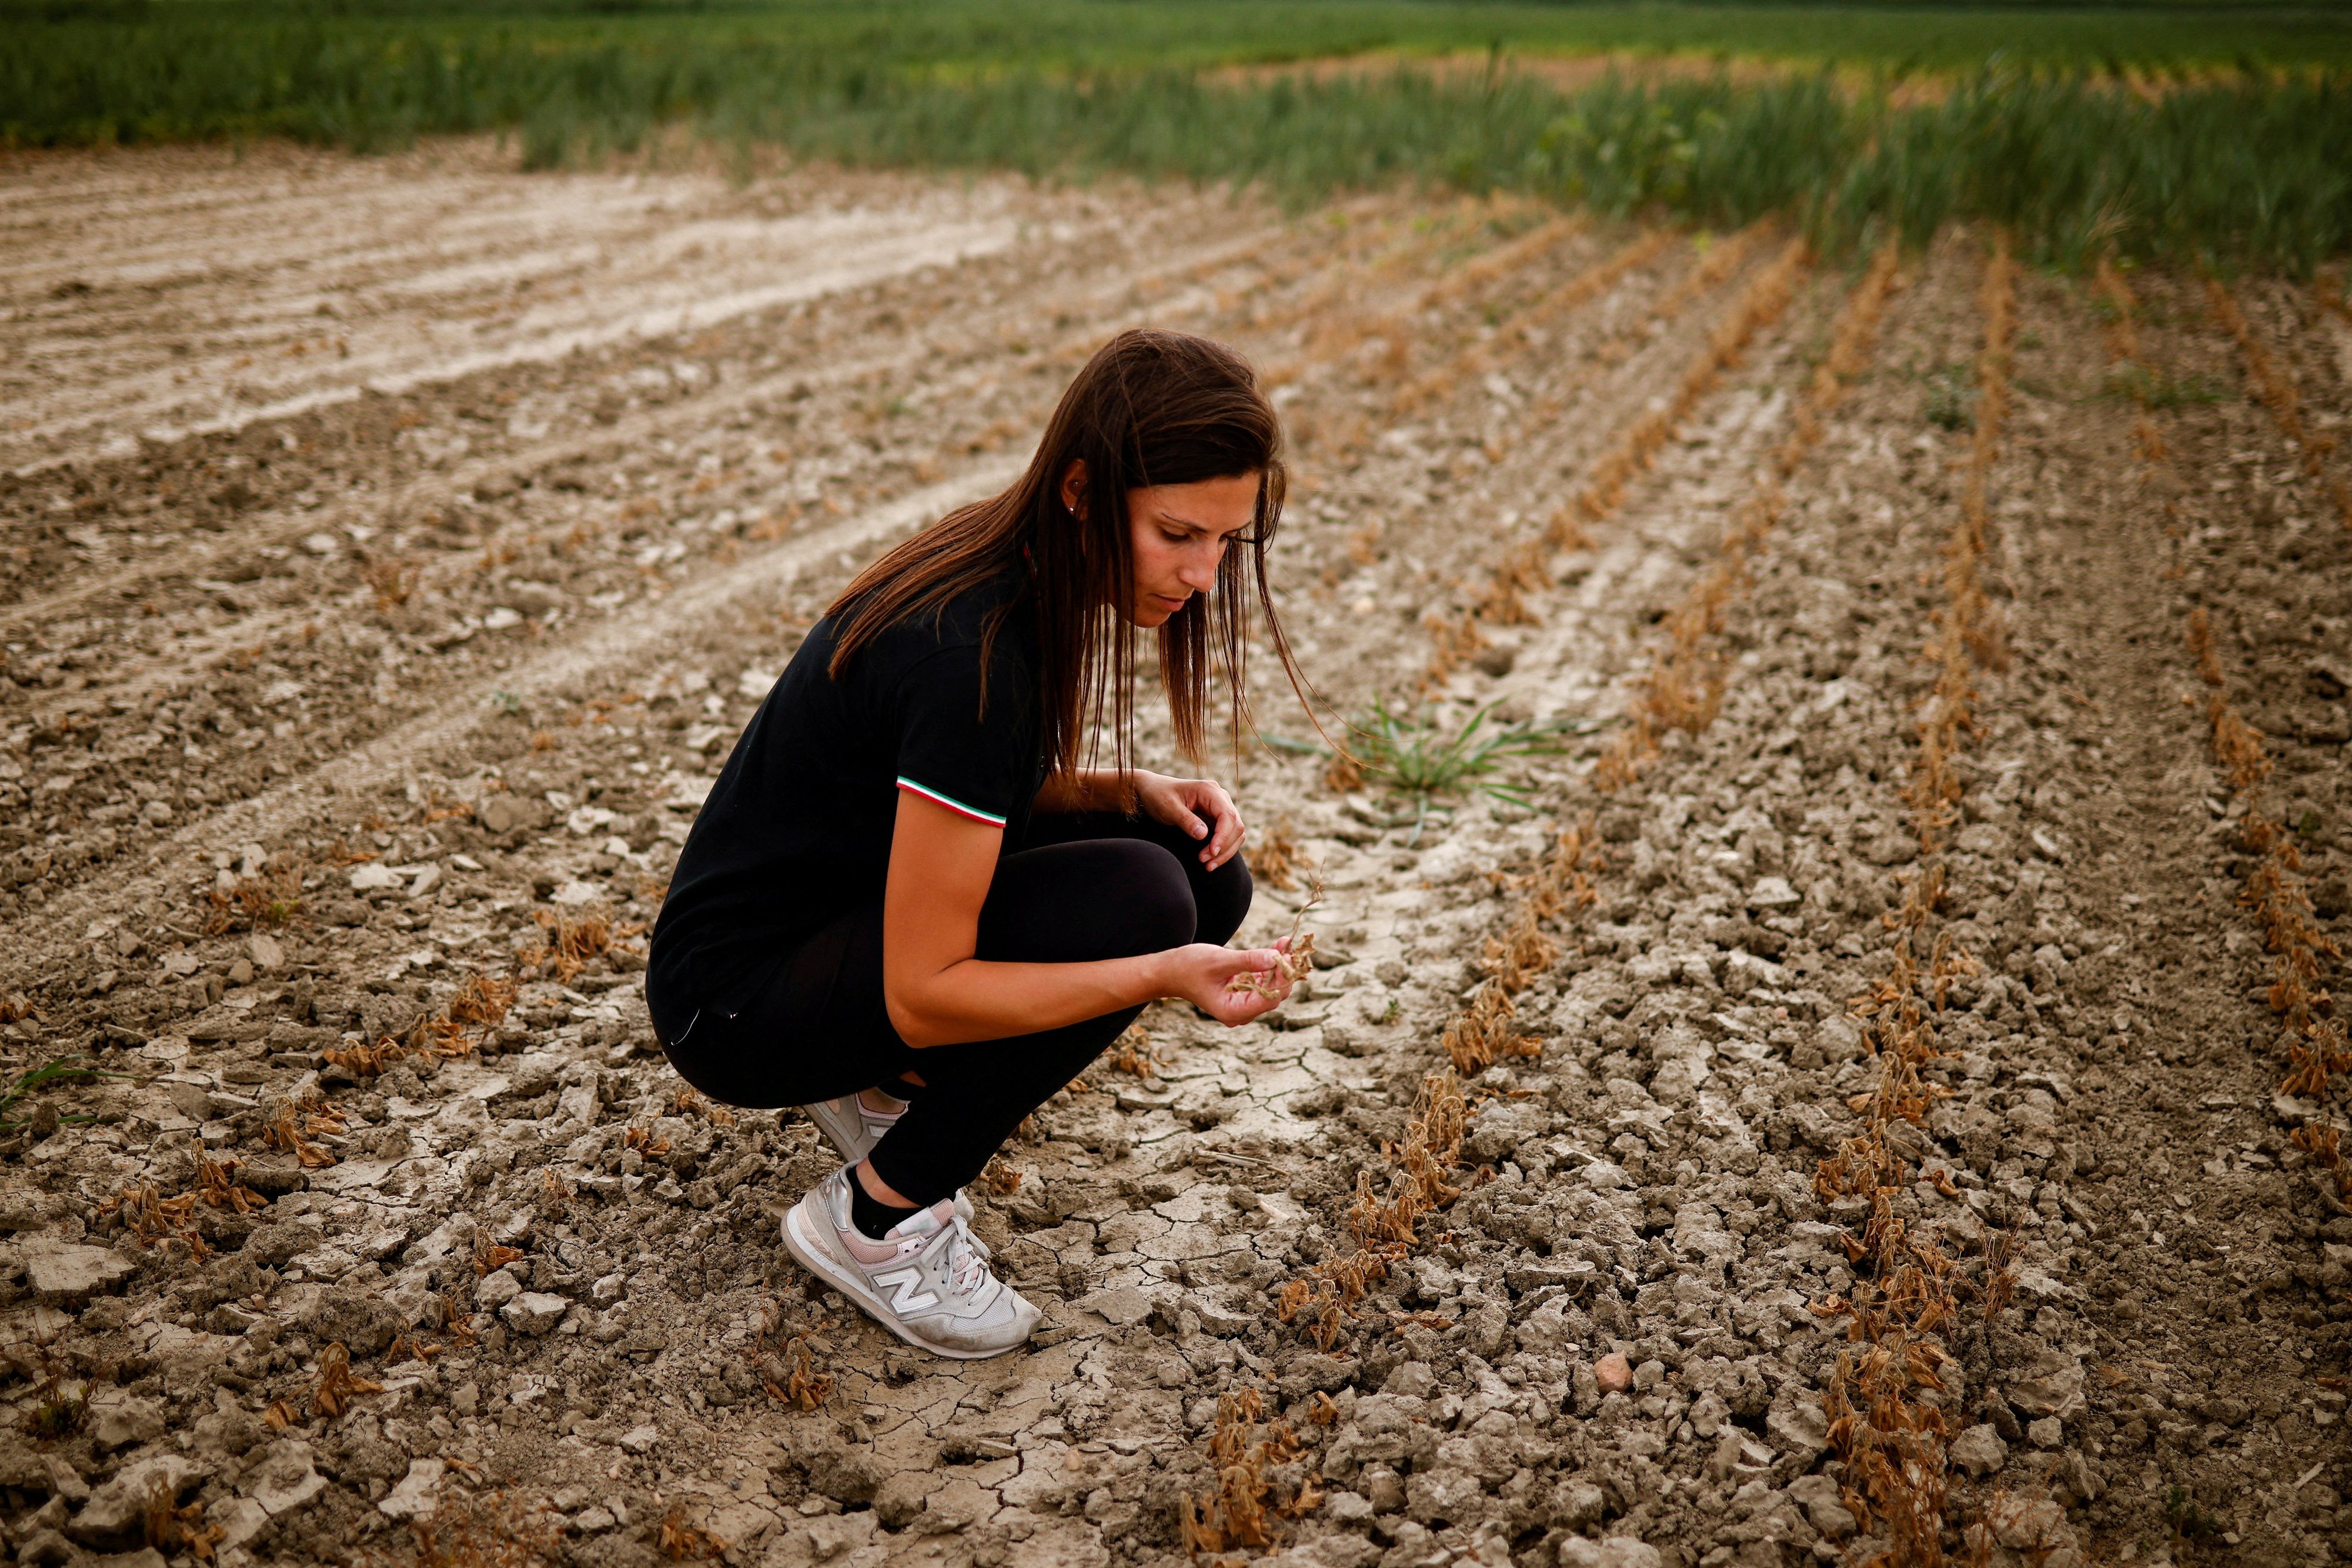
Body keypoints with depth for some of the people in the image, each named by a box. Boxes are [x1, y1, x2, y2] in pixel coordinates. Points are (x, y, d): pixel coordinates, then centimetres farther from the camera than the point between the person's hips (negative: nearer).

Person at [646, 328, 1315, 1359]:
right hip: (737, 1004, -9)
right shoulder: (969, 651, -31)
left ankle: (880, 1086, 11)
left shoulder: (1026, 574, -4)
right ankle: (874, 1220, -8)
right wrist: (1161, 977, -36)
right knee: (1137, 899, -26)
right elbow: (924, 992, -28)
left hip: (848, 911, 9)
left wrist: (1138, 792, -6)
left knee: (1203, 877, -4)